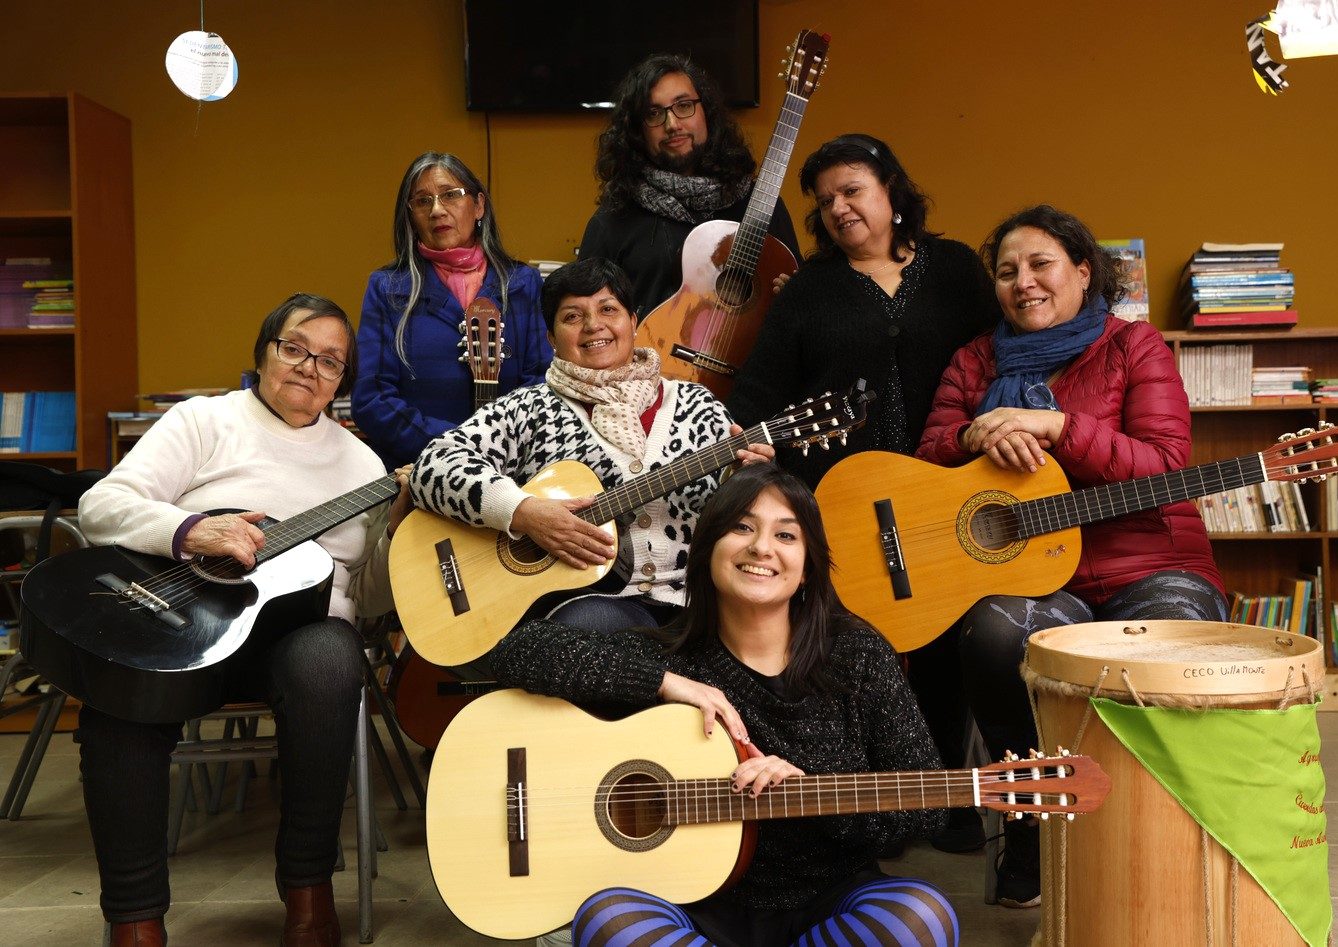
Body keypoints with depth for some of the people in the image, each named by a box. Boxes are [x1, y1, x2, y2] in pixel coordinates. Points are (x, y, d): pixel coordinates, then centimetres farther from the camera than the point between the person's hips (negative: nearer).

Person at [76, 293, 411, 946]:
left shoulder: (361, 462, 18)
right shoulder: (205, 421, 10)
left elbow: (370, 597, 16)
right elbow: (100, 506, -3)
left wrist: (401, 522, -2)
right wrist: (193, 531, -21)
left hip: (302, 623, 1)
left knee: (326, 666, -36)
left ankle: (308, 887, -18)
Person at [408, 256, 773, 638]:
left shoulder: (696, 405, 16)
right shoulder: (529, 410, 8)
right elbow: (433, 467, -4)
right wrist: (523, 512, -17)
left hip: (694, 602, 2)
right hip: (590, 601, -2)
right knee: (590, 622, -36)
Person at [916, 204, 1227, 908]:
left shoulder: (1134, 347, 7)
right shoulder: (979, 361, 16)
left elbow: (1166, 464, -7)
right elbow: (928, 457, 10)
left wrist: (1054, 426, -18)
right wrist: (978, 434, -13)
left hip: (1149, 568, -1)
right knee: (997, 633, -34)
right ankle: (1032, 828, -11)